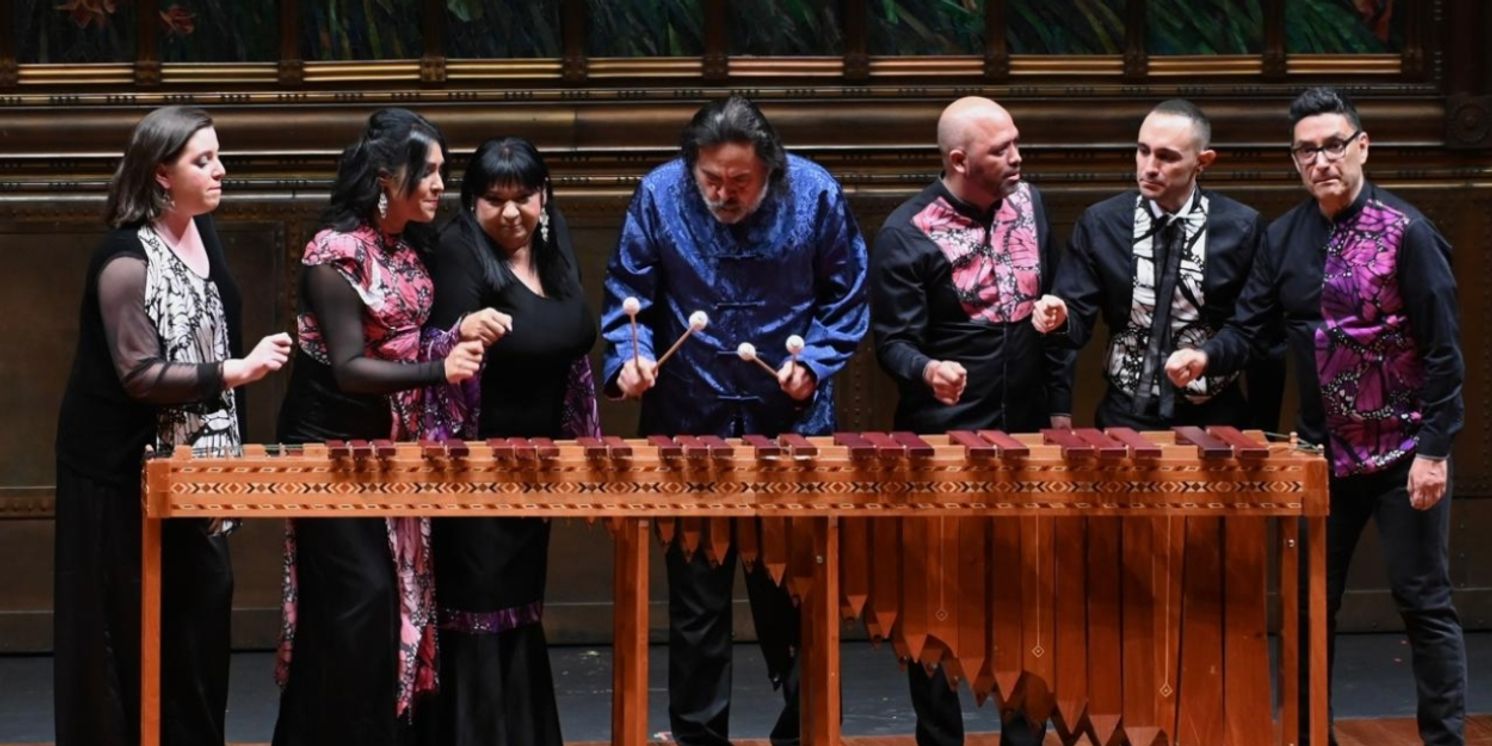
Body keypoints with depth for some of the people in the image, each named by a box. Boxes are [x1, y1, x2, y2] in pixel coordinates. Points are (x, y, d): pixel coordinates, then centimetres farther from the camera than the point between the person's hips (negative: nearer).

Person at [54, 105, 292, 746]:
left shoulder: (202, 230, 5)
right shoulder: (127, 260, -21)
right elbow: (139, 374, -24)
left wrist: (228, 443, 17)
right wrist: (237, 372, -27)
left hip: (192, 465, 8)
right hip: (125, 472, -8)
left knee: (200, 610, 9)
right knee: (131, 630, -1)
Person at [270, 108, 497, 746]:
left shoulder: (411, 247, 6)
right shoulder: (337, 253, -18)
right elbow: (348, 368, -21)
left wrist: (457, 334, -6)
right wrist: (438, 369, -26)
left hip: (393, 447, 8)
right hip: (334, 451, -8)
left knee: (401, 599, 10)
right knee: (361, 598, -9)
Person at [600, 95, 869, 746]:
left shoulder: (816, 196, -8)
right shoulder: (658, 196, -8)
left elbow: (845, 298, 3)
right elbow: (627, 295, 0)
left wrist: (815, 363, -10)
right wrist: (630, 355, -18)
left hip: (789, 423, 0)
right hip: (690, 424, 0)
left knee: (791, 590, 9)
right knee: (696, 596, 6)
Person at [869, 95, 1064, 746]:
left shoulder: (1026, 203, 6)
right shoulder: (908, 235, -11)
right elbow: (893, 340, -10)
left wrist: (1059, 405, 14)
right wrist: (926, 370, -32)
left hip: (1025, 436, 5)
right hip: (942, 447, -5)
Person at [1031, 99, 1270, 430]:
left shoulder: (1241, 227, -6)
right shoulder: (1099, 223, -4)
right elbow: (1079, 319, -5)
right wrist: (1060, 317, -27)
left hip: (1213, 419, 0)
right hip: (1126, 415, 1)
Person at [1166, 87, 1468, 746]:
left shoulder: (1405, 232, -12)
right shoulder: (1283, 238, 5)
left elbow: (1443, 350, -13)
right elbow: (1249, 327, 3)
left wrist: (1434, 451, -16)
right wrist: (1206, 357, -19)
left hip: (1405, 454, -5)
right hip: (1323, 453, 6)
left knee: (1423, 601, -1)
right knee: (1311, 602, 10)